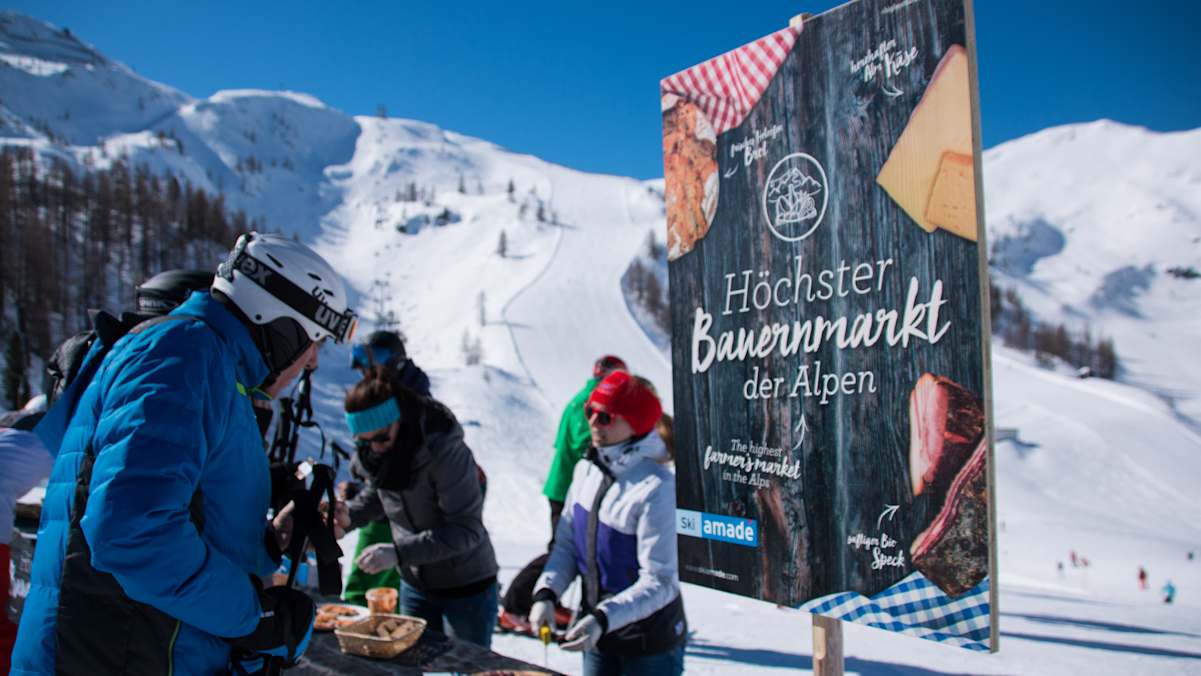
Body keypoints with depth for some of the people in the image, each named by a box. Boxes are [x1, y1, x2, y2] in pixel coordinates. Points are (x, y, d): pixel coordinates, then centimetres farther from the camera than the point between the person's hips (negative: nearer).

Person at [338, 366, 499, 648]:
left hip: (465, 586, -6)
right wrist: (347, 516, -7)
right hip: (415, 583, 6)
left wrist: (398, 552, -33)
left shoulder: (446, 450, -28)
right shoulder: (375, 450, -6)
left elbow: (467, 530, -27)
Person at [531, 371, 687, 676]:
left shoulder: (656, 488, -24)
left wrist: (604, 619, -32)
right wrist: (546, 592, -11)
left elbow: (659, 582, -22)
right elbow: (567, 544, 4)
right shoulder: (586, 470, -3)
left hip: (650, 642, -6)